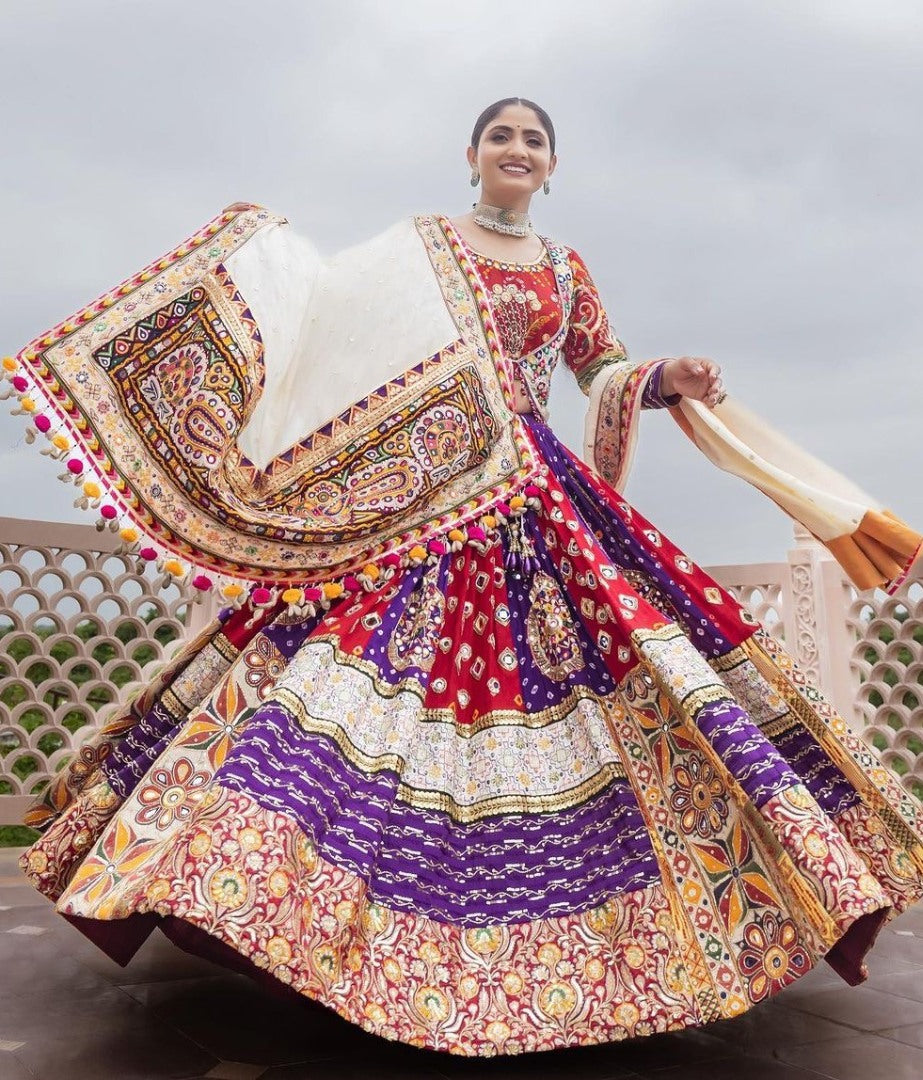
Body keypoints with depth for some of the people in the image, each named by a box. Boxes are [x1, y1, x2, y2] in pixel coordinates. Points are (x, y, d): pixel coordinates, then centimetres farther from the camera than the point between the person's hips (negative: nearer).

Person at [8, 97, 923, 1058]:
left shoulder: (567, 269, 20)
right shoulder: (417, 244, 13)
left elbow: (605, 374, 18)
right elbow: (325, 310, 8)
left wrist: (666, 379, 0)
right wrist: (255, 244, 1)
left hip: (532, 500, 3)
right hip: (415, 492, -2)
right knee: (379, 655, -14)